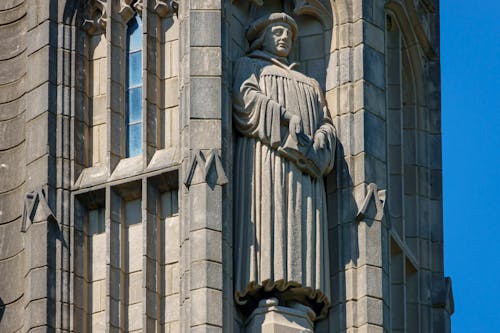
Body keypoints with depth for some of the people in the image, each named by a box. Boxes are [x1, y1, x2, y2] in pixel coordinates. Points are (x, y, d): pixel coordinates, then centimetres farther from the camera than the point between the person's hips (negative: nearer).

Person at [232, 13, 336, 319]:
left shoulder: (309, 84, 35)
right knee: (269, 214, -23)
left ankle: (298, 300, -24)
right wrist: (287, 117, -14)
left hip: (306, 158, 5)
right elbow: (245, 96, 0)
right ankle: (267, 294, -35)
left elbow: (326, 124, 21)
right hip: (265, 151, -4)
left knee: (304, 222, -13)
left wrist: (320, 141, -4)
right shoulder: (249, 65, 22)